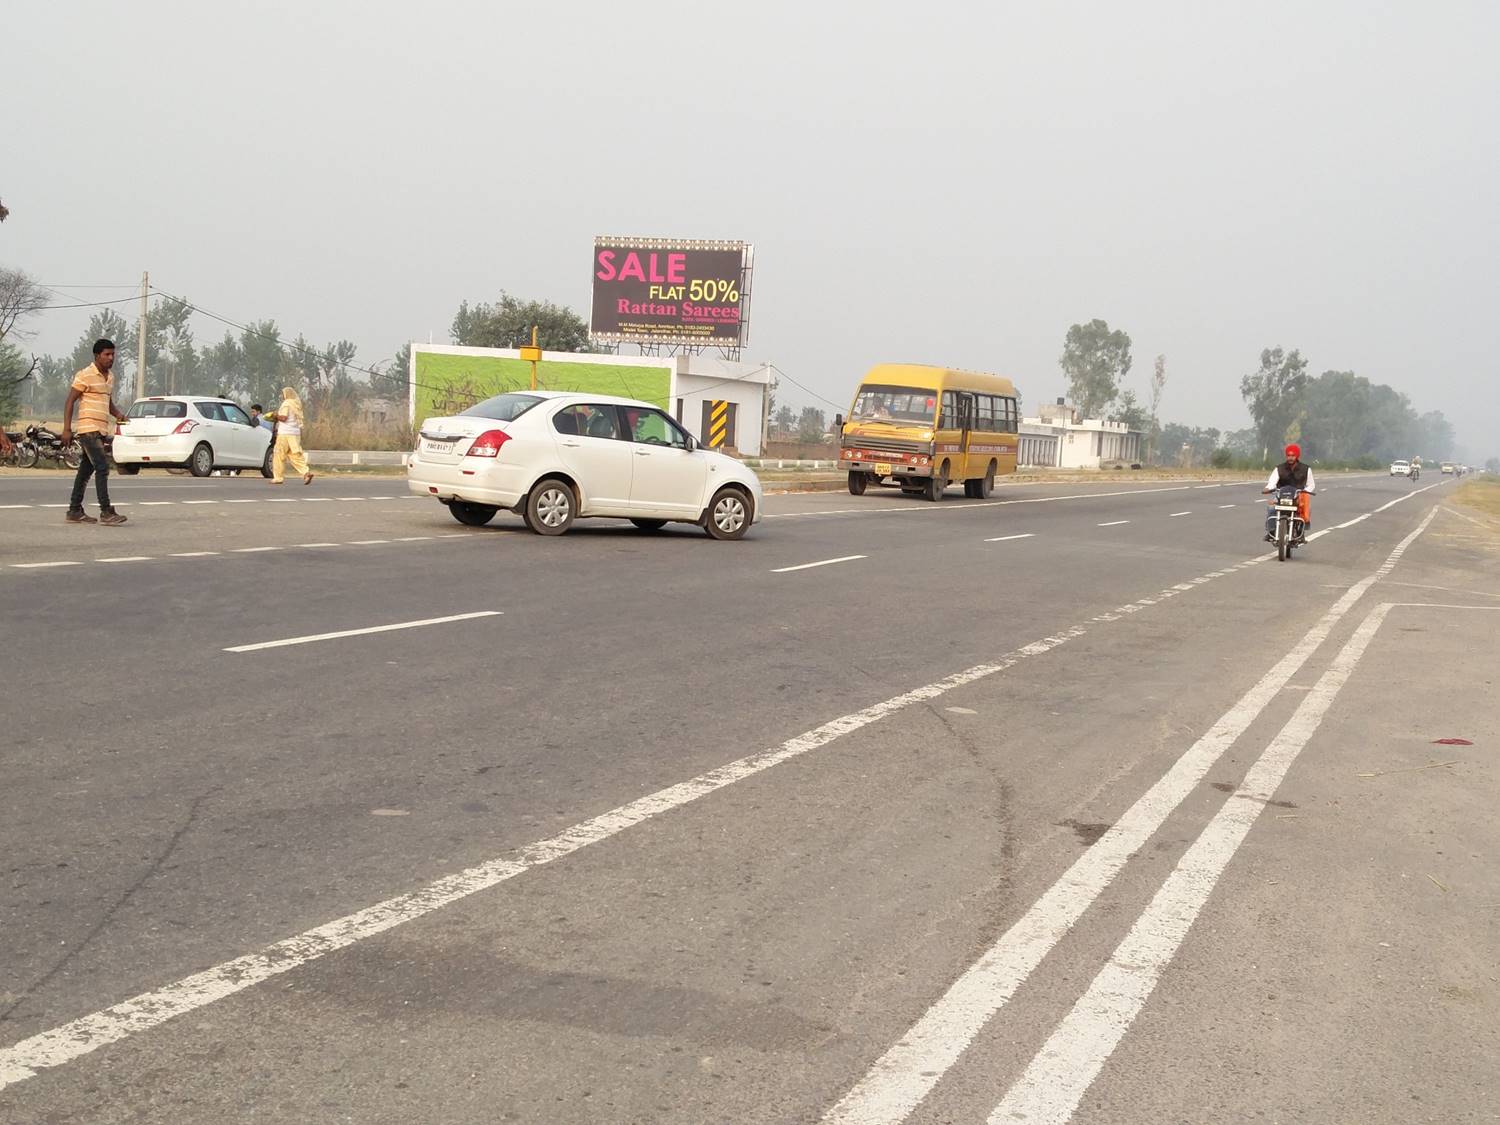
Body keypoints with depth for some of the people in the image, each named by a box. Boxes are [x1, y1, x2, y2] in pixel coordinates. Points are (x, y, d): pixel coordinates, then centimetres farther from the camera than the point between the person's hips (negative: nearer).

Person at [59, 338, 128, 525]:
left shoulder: (110, 377, 16)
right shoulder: (85, 375, -9)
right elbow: (69, 401, -9)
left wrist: (118, 413, 5)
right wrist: (67, 429, -14)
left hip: (101, 431, 9)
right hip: (89, 429, -9)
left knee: (86, 471, 12)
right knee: (102, 468, -15)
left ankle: (74, 511, 17)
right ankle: (106, 513, -18)